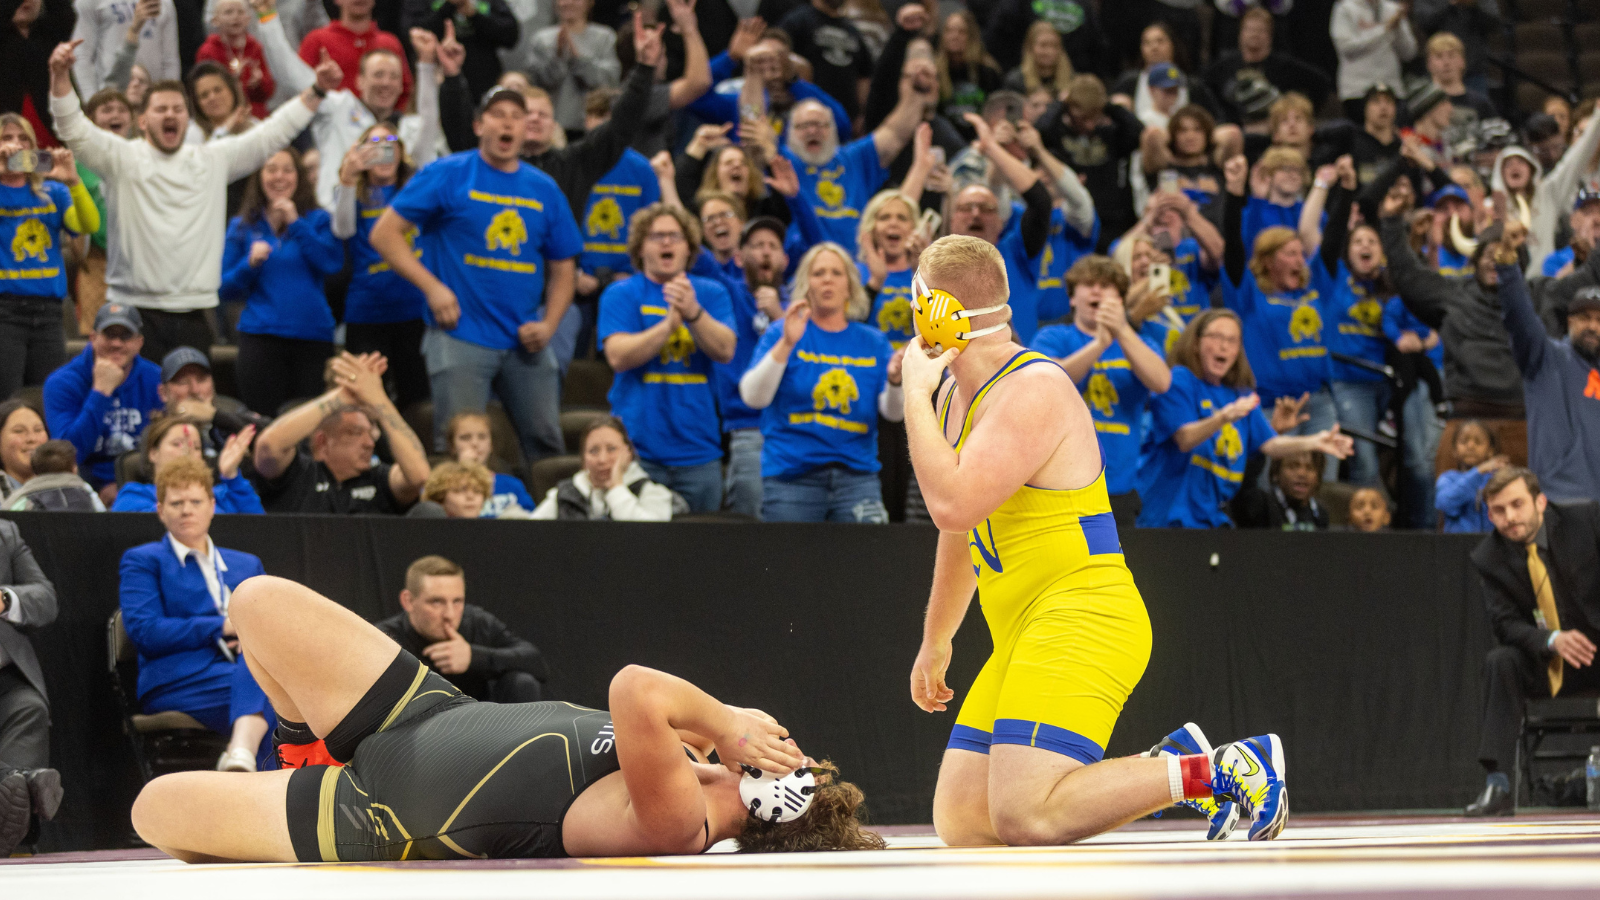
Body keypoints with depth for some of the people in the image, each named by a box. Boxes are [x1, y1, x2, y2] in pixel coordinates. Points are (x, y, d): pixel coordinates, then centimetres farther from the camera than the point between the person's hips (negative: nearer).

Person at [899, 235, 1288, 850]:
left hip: (1082, 621, -10)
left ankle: (1228, 771, -12)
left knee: (1026, 818, -25)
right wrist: (935, 640, 39)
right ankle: (1172, 768, 8)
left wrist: (914, 397, -14)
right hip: (1024, 637, 10)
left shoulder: (1035, 391, -14)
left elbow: (953, 506, -26)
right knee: (959, 823, -2)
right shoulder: (953, 396, 17)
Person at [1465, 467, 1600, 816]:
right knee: (1501, 662, -26)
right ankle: (1498, 785, -27)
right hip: (1546, 666, 2)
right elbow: (1507, 625, -10)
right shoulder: (1489, 559, -4)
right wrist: (1552, 640, -30)